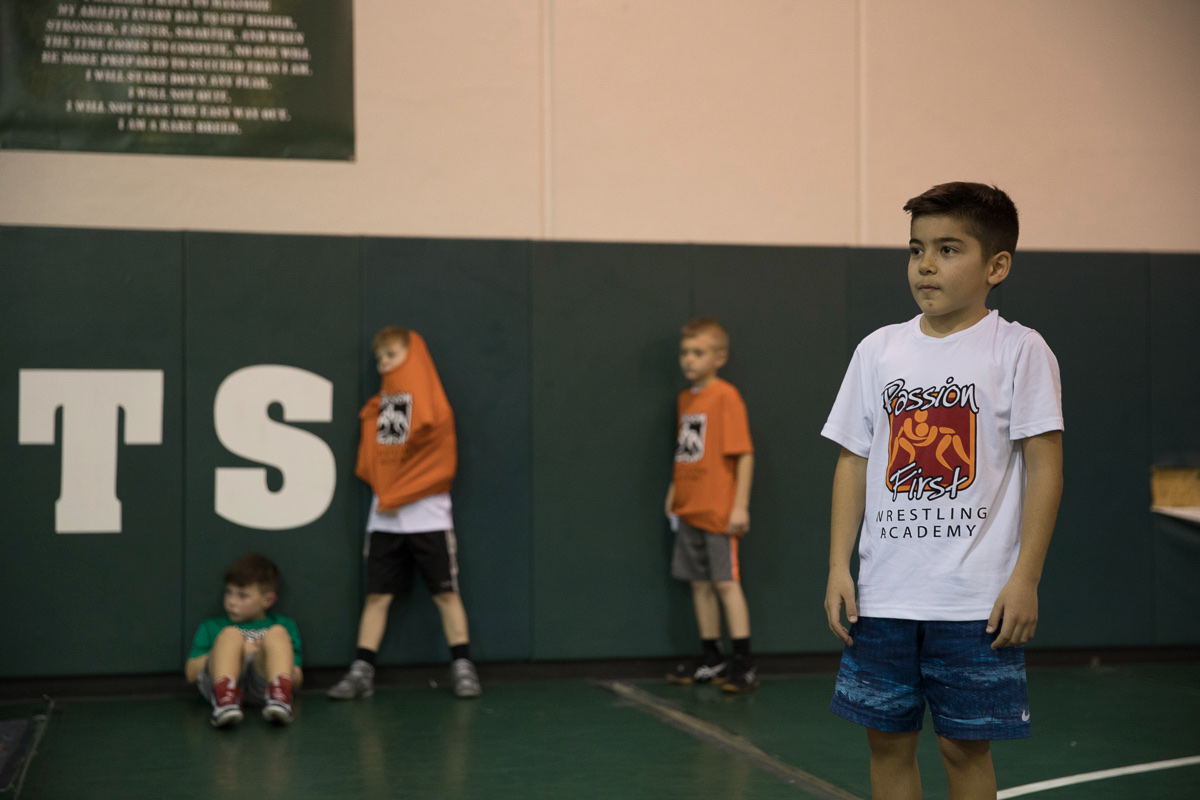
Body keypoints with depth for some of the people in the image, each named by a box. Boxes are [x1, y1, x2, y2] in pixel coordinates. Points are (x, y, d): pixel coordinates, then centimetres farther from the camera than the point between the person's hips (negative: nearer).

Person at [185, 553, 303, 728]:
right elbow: (191, 673, 17)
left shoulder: (285, 625, 32)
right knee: (231, 634, -26)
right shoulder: (211, 627, 33)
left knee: (277, 633, -24)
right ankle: (224, 697, -55)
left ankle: (279, 696, -51)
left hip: (262, 684, 0)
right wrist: (236, 652, 3)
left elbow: (297, 681, 22)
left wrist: (267, 655, 1)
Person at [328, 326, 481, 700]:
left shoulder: (433, 406, -5)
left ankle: (462, 667, 8)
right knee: (377, 595, 4)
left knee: (445, 593, 0)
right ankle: (362, 671, 7)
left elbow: (441, 466, -8)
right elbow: (367, 460, 15)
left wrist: (399, 496, -11)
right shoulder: (376, 407, 11)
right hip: (383, 521, 4)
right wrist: (382, 487, -3)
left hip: (427, 518, -4)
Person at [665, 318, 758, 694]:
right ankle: (710, 659, 22)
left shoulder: (726, 397, -12)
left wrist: (740, 506, -18)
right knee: (699, 583, 12)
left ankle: (743, 665, 0)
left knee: (726, 582, -6)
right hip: (689, 509, 8)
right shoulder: (685, 399, 12)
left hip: (718, 511, -8)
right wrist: (675, 490, 12)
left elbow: (744, 454, -15)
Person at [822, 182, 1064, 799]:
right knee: (887, 740, 9)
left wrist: (1025, 578, -11)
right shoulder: (878, 350, 7)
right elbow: (853, 461, 10)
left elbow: (1045, 468, -5)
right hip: (883, 595, 4)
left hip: (978, 601, -4)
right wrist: (839, 567, 4)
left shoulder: (1019, 350, -4)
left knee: (964, 745, 3)